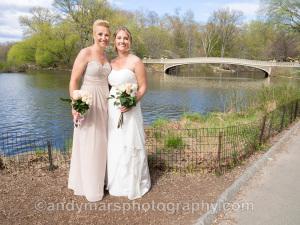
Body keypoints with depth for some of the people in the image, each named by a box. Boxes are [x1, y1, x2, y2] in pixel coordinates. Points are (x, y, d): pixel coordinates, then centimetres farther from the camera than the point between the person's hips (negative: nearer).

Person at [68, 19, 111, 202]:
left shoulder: (106, 57, 12)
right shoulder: (85, 53, -9)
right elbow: (73, 81, -12)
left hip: (104, 103, 7)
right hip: (88, 103, -7)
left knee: (101, 144, 15)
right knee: (89, 145, 3)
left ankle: (99, 180, 33)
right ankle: (89, 187, 20)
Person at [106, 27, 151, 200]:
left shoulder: (136, 61, -5)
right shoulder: (112, 63, 12)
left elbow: (143, 87, -8)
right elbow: (109, 86, 16)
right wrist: (106, 104, 3)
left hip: (128, 109, -6)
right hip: (112, 110, 6)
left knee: (129, 146, 1)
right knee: (114, 146, 13)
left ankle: (134, 184, 20)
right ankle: (116, 182, 31)